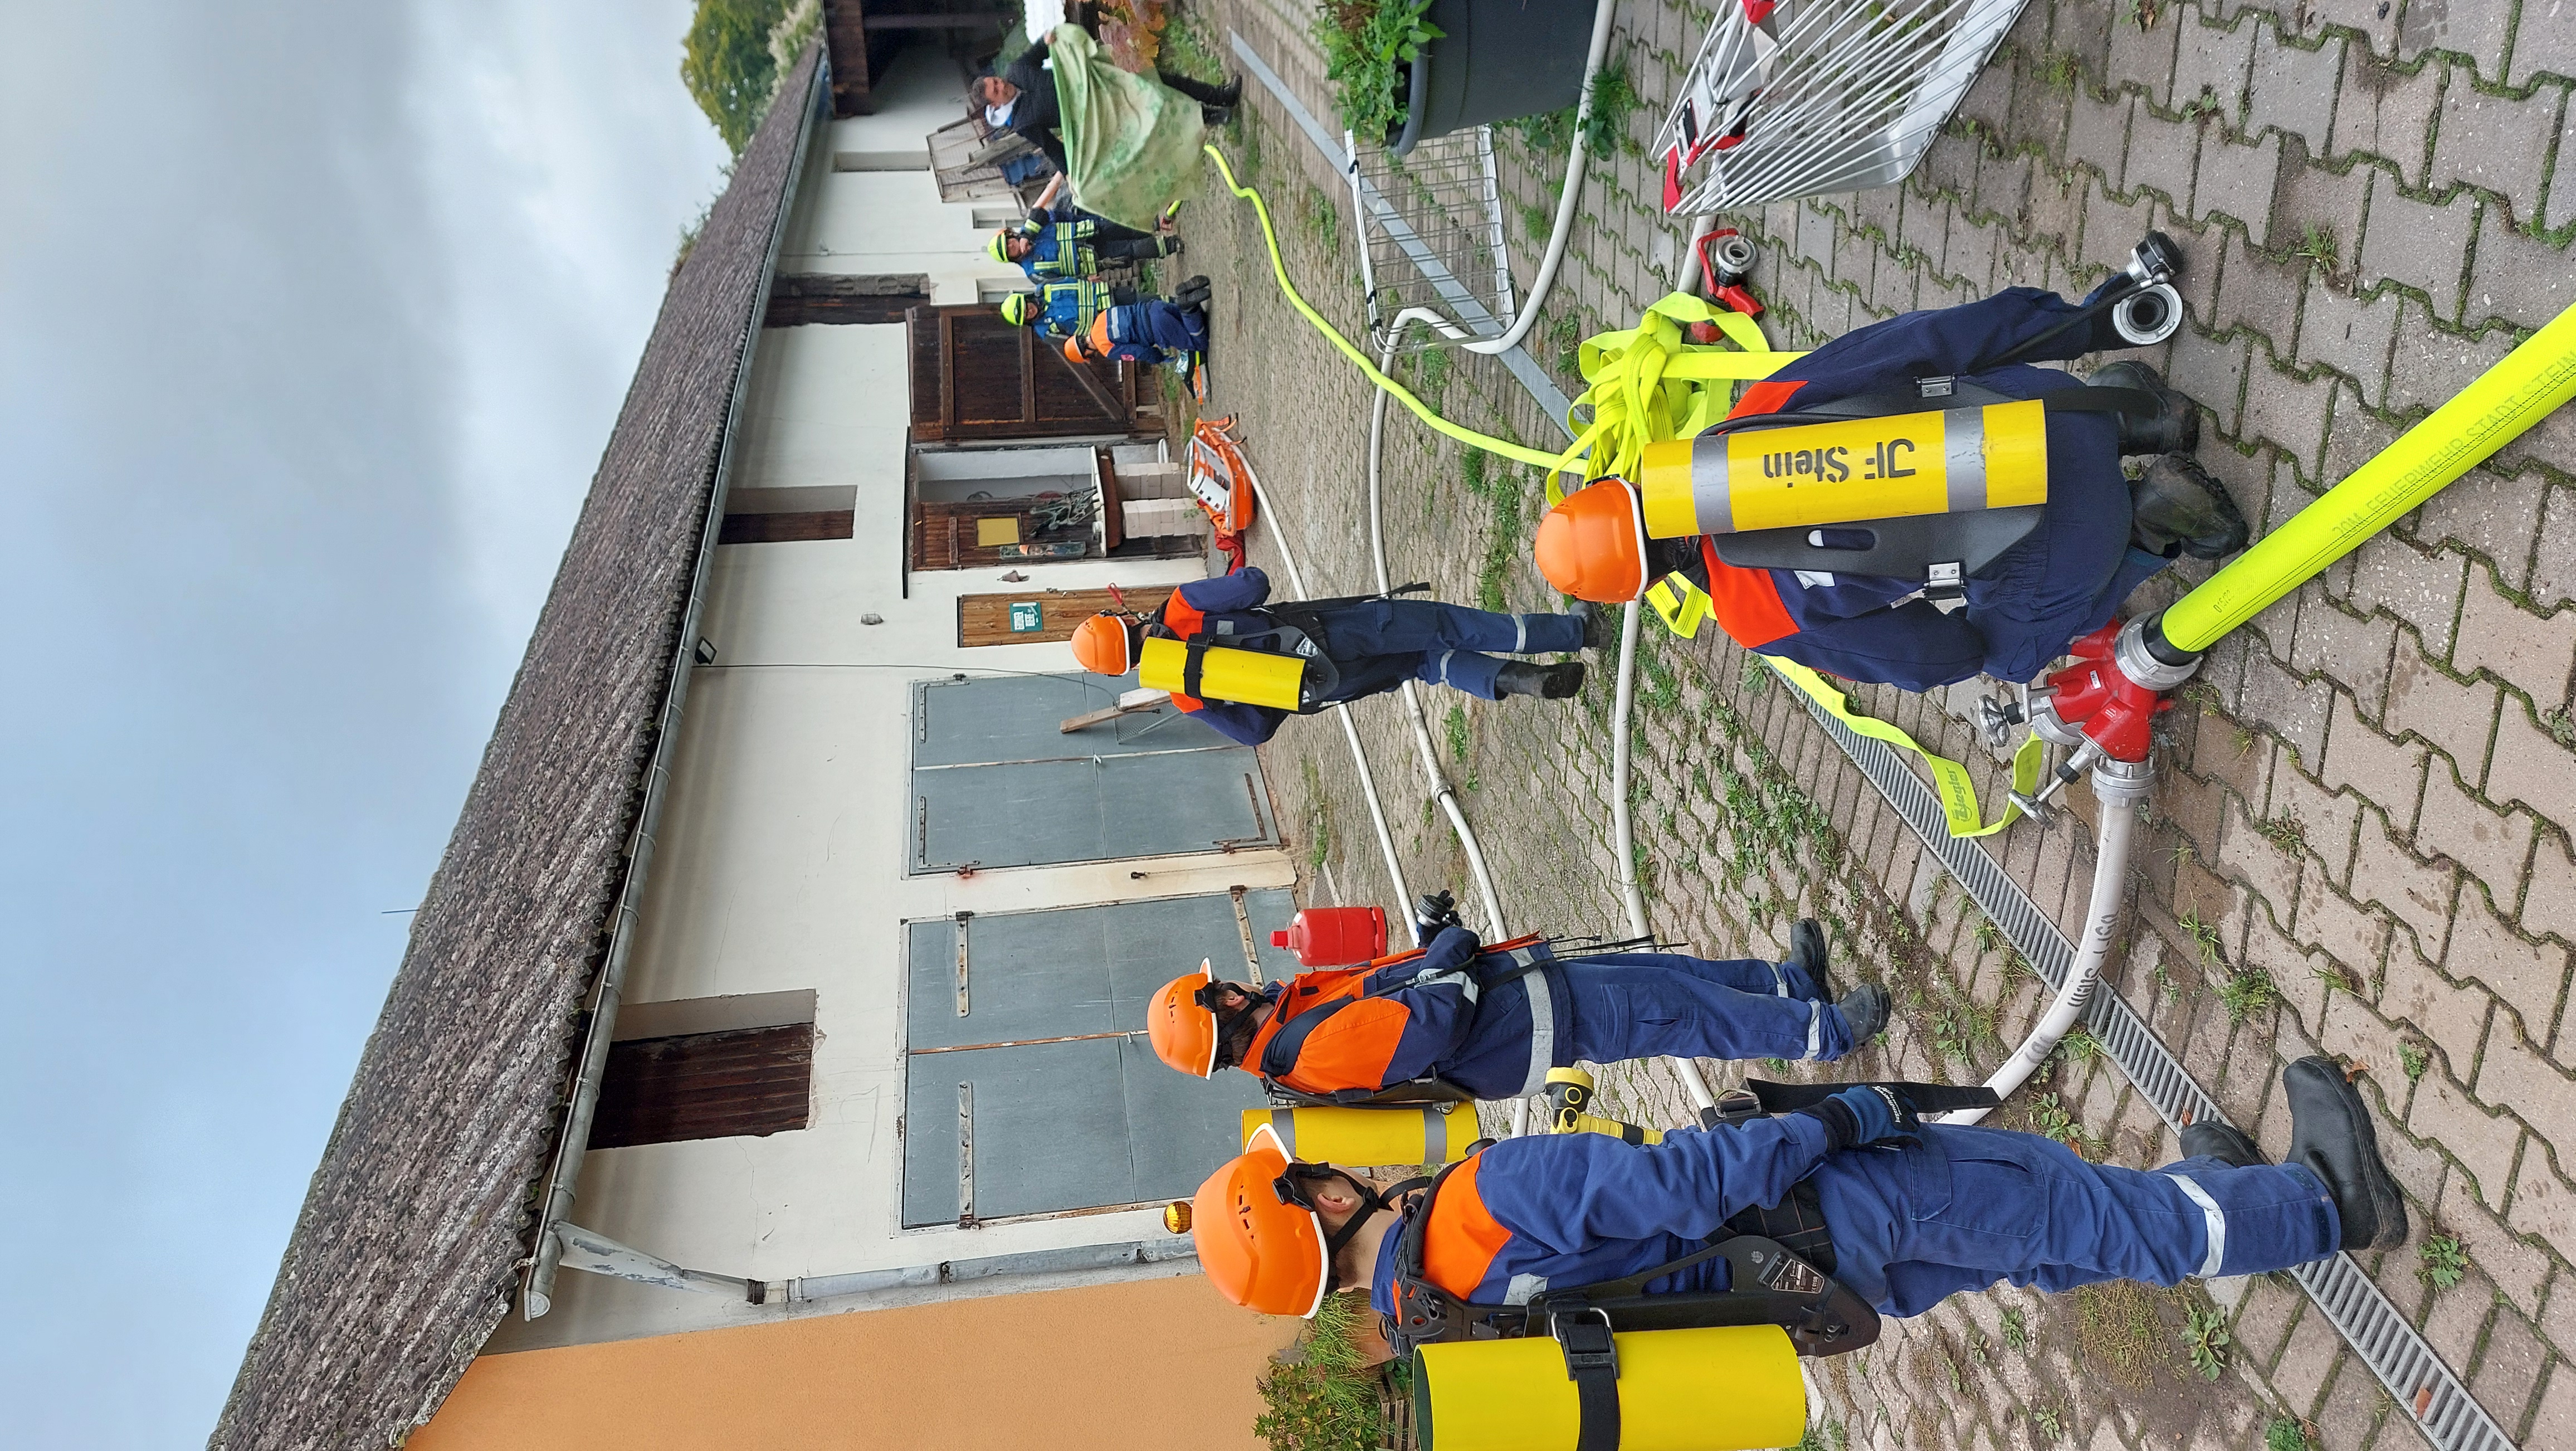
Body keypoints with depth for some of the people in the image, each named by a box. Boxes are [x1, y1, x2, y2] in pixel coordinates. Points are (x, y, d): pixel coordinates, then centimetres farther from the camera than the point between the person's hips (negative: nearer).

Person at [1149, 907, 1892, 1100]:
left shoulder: (1290, 1007, 2)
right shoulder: (1322, 1049, -28)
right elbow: (1437, 1024, -32)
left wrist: (1433, 939, 0)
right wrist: (1450, 957, -16)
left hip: (1501, 979, 9)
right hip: (1545, 1020, -9)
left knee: (1657, 971, 14)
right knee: (1675, 1011, -4)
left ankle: (1788, 984, 29)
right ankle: (1821, 1031, 11)